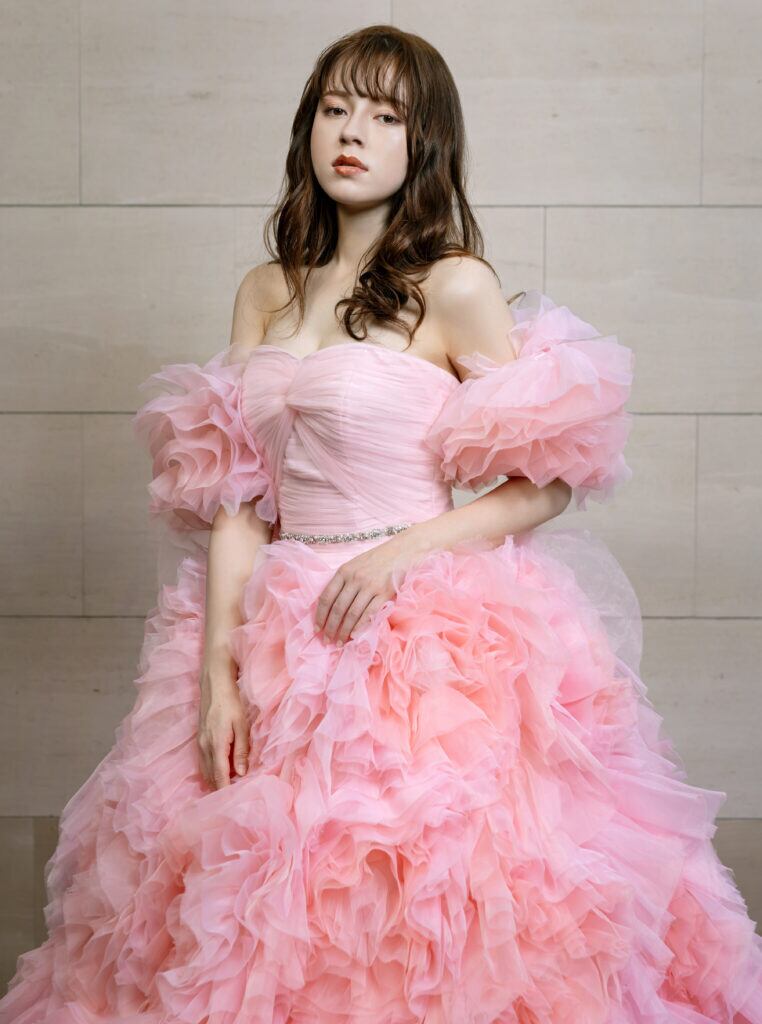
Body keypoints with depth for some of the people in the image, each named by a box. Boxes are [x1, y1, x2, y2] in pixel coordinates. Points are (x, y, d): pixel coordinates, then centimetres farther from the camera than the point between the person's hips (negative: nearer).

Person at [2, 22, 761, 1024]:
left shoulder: (456, 288, -4)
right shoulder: (266, 293, 11)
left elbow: (547, 483, -3)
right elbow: (234, 499, 6)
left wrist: (403, 551, -15)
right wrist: (217, 667, -3)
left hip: (431, 642, -4)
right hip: (275, 644, 5)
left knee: (423, 934, -4)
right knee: (267, 935, 9)